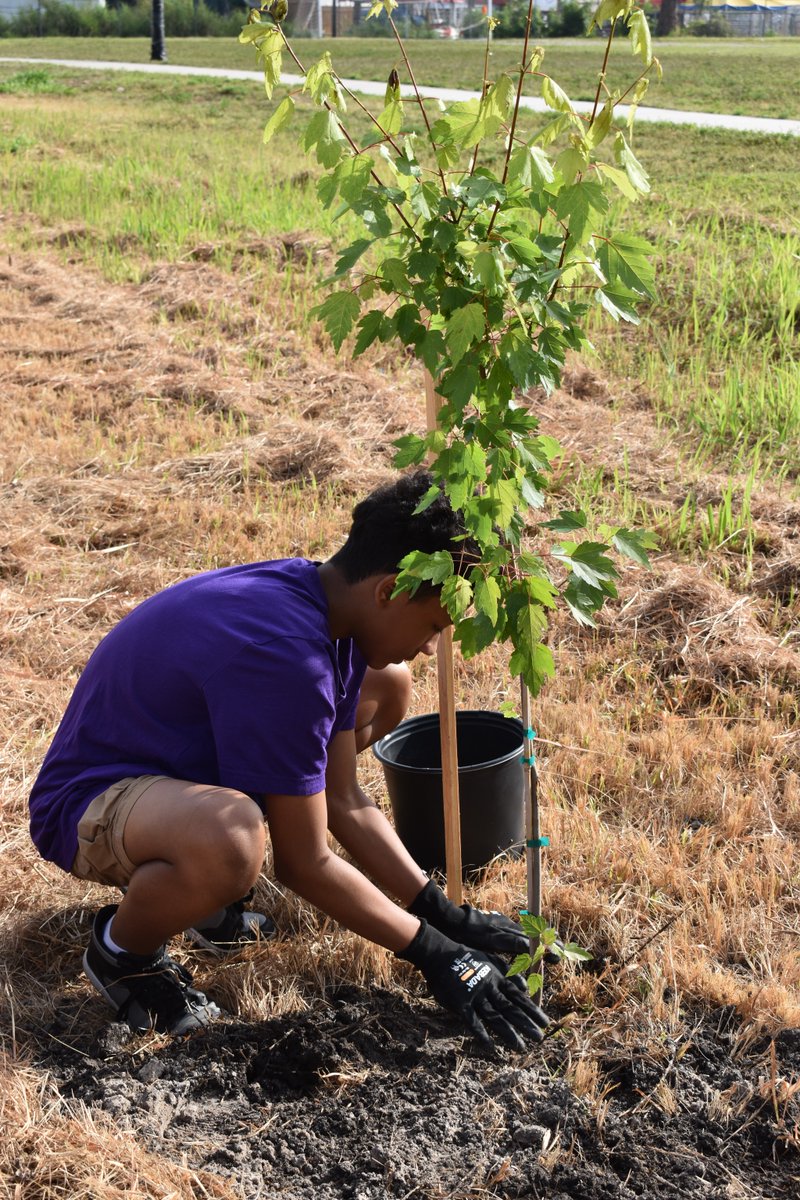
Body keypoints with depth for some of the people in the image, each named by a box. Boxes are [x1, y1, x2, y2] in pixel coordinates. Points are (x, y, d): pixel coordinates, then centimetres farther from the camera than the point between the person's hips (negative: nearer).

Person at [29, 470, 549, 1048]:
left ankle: (206, 892, 12)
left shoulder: (321, 600, -5)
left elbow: (344, 803, 3)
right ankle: (121, 947, -7)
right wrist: (434, 952, -15)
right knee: (232, 839, -44)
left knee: (387, 686, 7)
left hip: (183, 759, 10)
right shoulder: (283, 651, -33)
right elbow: (304, 864, -23)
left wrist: (444, 914, 0)